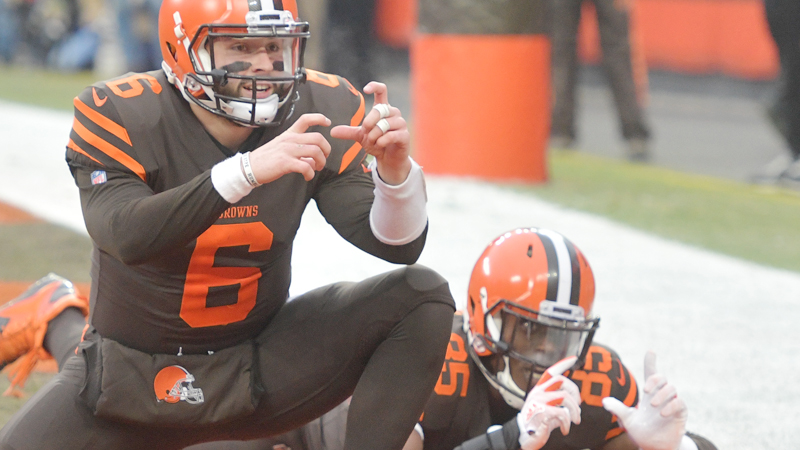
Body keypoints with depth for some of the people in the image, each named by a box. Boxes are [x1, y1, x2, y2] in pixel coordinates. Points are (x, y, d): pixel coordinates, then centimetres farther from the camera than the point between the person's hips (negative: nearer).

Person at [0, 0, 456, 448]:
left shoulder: (319, 112, -8)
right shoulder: (120, 116, -17)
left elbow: (398, 244, -8)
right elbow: (126, 237, -35)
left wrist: (394, 170, -30)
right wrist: (246, 171, -44)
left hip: (261, 372, 2)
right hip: (133, 378, -2)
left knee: (422, 297, -14)